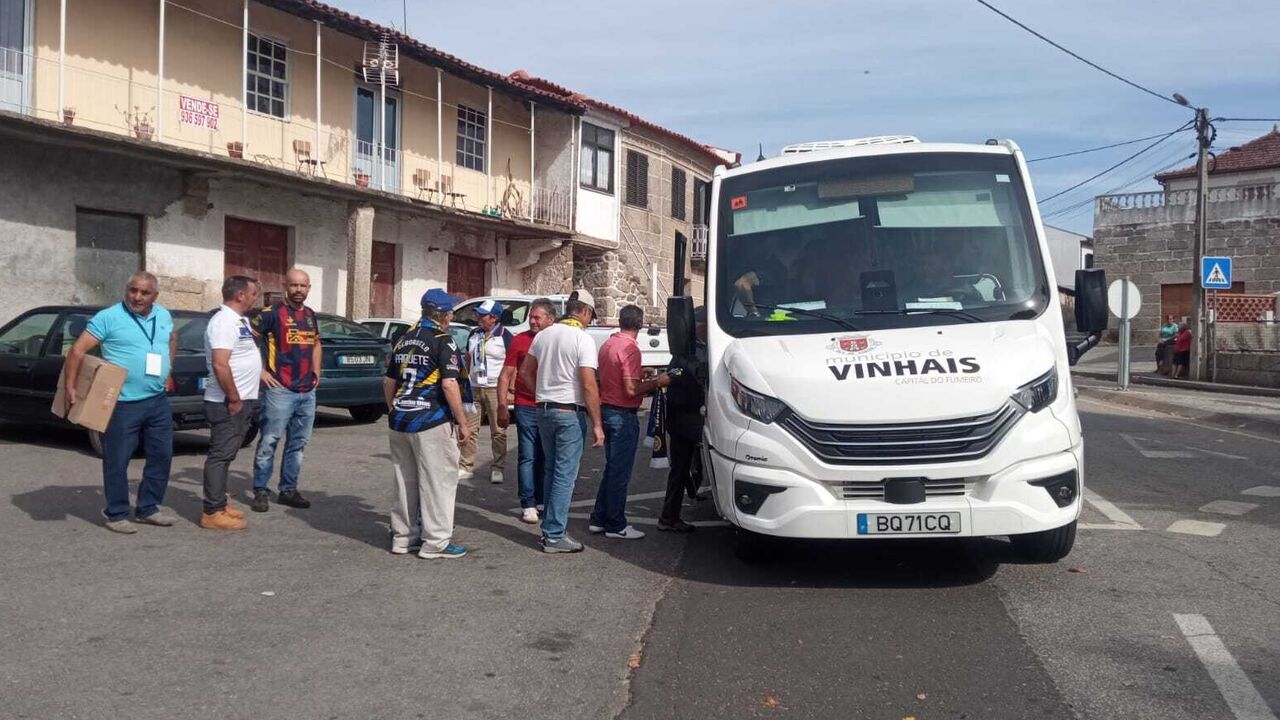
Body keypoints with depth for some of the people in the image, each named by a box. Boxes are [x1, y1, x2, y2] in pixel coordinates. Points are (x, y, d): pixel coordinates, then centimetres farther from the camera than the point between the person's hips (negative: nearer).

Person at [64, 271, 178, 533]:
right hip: (123, 404, -6)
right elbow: (77, 350, -12)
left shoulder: (164, 316, 8)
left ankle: (148, 509, 25)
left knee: (162, 456, 12)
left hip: (158, 401, 6)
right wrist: (70, 388, -18)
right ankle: (116, 515, 14)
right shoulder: (108, 317, -11)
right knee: (117, 461, 2)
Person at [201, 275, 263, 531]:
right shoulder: (223, 322, -18)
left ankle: (219, 503, 24)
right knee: (221, 455, -6)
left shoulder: (240, 320, 14)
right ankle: (213, 512, -2)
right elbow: (220, 365, -26)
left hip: (241, 400, 10)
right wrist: (234, 399, -22)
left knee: (225, 455, 15)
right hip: (228, 403, -10)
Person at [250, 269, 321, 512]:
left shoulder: (310, 314, 14)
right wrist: (261, 371, -13)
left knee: (298, 443, 11)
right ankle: (261, 491, 5)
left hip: (307, 391, 7)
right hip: (280, 390, -7)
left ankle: (289, 489, 20)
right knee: (269, 442, -3)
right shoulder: (273, 312, -8)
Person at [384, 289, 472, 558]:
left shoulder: (404, 340, 13)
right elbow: (449, 385, -17)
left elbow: (389, 382, 17)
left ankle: (402, 536, 22)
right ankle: (436, 541, 3)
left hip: (399, 421, 8)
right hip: (432, 422, -7)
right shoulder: (443, 341, -10)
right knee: (437, 480, 0)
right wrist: (462, 423, -11)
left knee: (405, 480, 15)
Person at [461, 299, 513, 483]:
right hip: (474, 388, 5)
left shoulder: (505, 337, -6)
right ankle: (466, 467, 12)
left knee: (498, 431, 1)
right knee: (469, 429, 5)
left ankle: (497, 468, 10)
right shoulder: (474, 335, 12)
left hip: (495, 390, -5)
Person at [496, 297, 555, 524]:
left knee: (545, 458, 11)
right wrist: (502, 407, -5)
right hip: (527, 408, -2)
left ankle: (541, 500, 21)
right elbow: (506, 375, 1)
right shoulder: (520, 341, -1)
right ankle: (528, 505, 6)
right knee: (528, 457, 1)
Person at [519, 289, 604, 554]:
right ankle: (554, 536, 0)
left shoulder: (543, 335, 8)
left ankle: (550, 528, 24)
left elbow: (525, 371, 16)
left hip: (544, 410, 7)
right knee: (565, 475, -2)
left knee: (551, 470, 17)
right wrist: (597, 425, -15)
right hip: (570, 413, -7)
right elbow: (588, 385, -18)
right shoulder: (583, 339, -13)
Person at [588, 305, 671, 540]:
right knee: (620, 472, -1)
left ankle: (599, 520, 22)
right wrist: (656, 382, -9)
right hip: (623, 415, -9)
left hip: (607, 410, 9)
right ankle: (616, 526, 6)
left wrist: (642, 377, 23)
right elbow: (631, 389, -22)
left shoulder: (608, 344, 9)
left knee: (611, 468, 18)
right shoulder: (630, 348, -17)